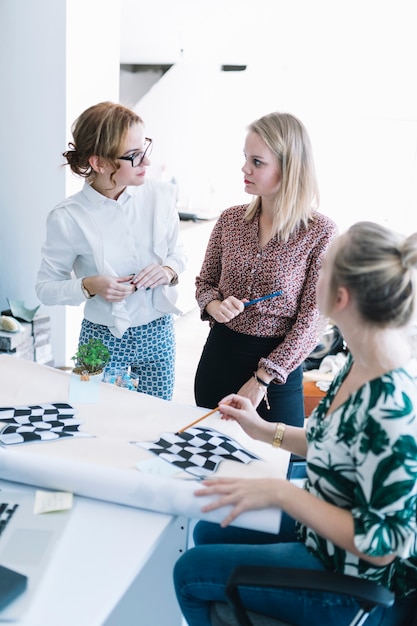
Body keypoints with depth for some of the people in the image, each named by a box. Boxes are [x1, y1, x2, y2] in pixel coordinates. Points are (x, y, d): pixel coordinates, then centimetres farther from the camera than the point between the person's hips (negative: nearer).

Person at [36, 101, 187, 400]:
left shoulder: (160, 195, -8)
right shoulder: (68, 218, -17)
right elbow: (46, 288, -7)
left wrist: (168, 271, -14)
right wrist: (89, 286, -23)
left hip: (159, 333, 3)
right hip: (103, 340, -3)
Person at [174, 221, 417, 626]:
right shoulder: (364, 362, -7)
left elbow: (381, 543, -28)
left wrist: (280, 492, -27)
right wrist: (267, 431, 4)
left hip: (355, 587, -8)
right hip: (324, 534, 8)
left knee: (190, 572, 5)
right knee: (208, 531, 22)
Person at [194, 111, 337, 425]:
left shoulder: (320, 232, -14)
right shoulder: (230, 219, -1)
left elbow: (311, 318, -13)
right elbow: (205, 281, 11)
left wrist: (262, 378, -13)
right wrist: (214, 305, -13)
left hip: (279, 365, -4)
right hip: (219, 354, 4)